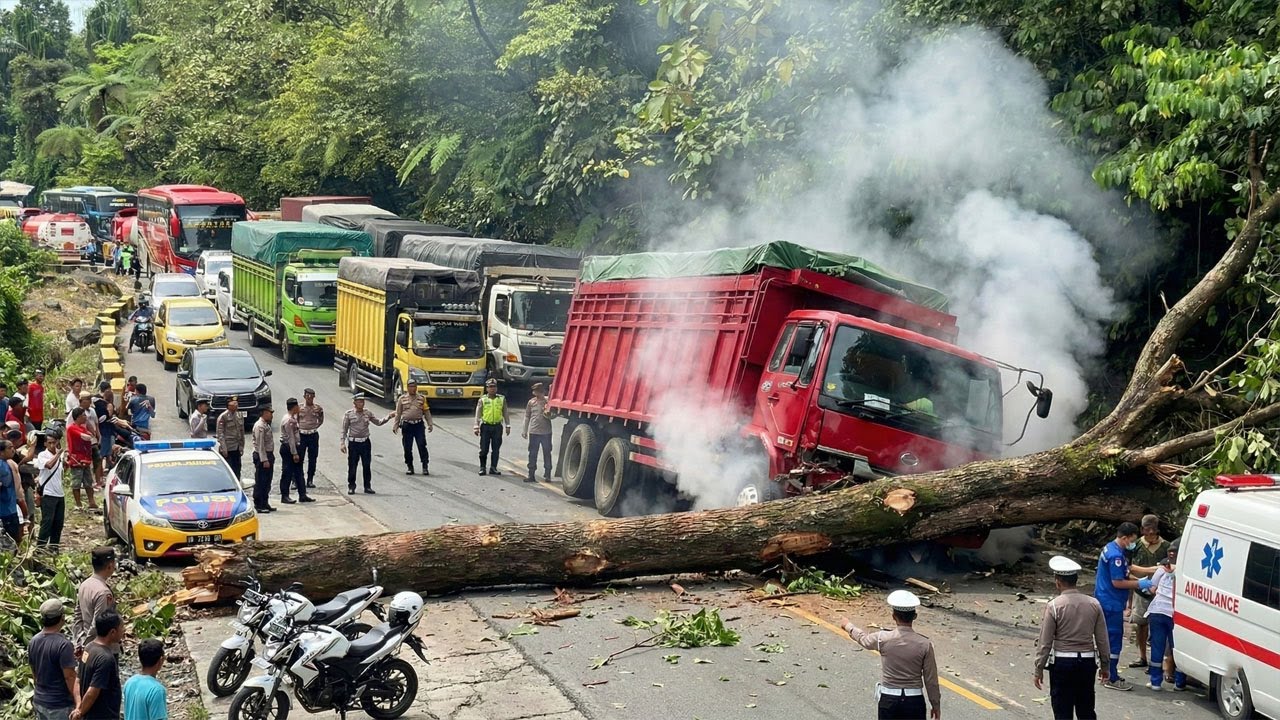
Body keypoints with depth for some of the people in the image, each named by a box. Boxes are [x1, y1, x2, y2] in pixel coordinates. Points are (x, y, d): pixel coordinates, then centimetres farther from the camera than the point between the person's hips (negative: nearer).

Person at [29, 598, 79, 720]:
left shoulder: (33, 642, 1)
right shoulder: (63, 645, -22)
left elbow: (34, 673, 13)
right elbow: (70, 678, -24)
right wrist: (79, 703, -24)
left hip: (39, 702, 7)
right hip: (60, 706, -7)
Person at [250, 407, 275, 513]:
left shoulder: (266, 425, 15)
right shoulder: (259, 426, -16)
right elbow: (260, 445, -20)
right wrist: (264, 460, -22)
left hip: (268, 455, 10)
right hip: (261, 456, -10)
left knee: (267, 482, 14)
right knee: (260, 482, -3)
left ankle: (265, 504, 21)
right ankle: (258, 505, 2)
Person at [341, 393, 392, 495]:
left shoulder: (367, 413, 7)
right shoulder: (348, 414, -2)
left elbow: (378, 422, 14)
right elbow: (344, 430, 0)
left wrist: (388, 417, 1)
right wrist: (343, 443, -5)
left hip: (365, 442, 3)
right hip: (353, 443, -3)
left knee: (366, 466, 5)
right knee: (352, 466, 2)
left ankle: (367, 487, 14)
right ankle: (351, 487, 14)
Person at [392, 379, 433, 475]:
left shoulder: (422, 398, 10)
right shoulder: (402, 399, 8)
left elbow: (427, 412, 11)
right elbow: (398, 413, 11)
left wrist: (430, 424, 3)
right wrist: (395, 425, 4)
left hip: (419, 425, 0)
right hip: (407, 425, 0)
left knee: (422, 446, -7)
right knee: (407, 448, 3)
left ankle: (425, 467, -2)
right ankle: (410, 467, 14)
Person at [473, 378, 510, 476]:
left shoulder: (502, 399, 8)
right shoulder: (482, 400, 3)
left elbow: (505, 414, 11)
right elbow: (478, 414, 2)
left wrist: (508, 426, 6)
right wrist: (476, 427, -6)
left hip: (497, 426, 1)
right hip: (485, 426, -1)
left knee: (496, 449, 3)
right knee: (484, 449, 0)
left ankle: (493, 468, 11)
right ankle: (482, 468, 11)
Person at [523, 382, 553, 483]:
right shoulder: (531, 402, 6)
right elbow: (527, 416, 12)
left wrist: (547, 414, -18)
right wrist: (525, 431, 10)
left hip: (546, 432, -2)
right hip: (533, 432, 2)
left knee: (547, 453, 7)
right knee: (532, 454, 3)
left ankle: (547, 474, 17)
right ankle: (531, 475, 8)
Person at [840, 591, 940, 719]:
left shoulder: (883, 639, -10)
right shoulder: (924, 645, -11)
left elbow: (862, 637, 13)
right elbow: (931, 679, -4)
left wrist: (848, 626, 35)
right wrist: (936, 704, 10)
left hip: (888, 700, 1)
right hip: (914, 701, -1)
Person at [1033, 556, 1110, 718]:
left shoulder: (1054, 606, -11)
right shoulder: (1093, 604, 0)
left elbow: (1045, 642, -9)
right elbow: (1102, 640, 5)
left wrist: (1039, 669, 0)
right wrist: (1104, 665, 17)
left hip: (1062, 662, -3)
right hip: (1088, 662, 4)